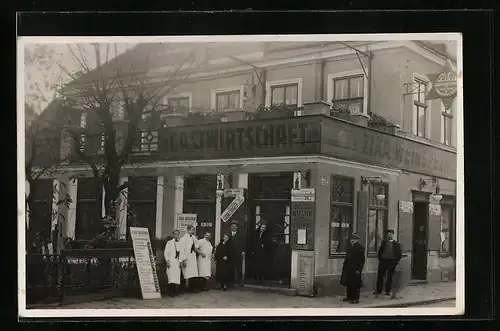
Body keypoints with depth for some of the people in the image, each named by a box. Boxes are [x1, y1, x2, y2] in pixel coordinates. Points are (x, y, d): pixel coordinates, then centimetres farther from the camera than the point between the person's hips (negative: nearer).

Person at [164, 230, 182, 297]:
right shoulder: (169, 242, 5)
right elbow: (166, 252, 3)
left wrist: (181, 261, 5)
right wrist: (167, 261, -5)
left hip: (178, 262, 3)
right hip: (171, 262, -3)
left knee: (177, 277, -1)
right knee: (171, 277, -11)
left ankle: (176, 291, 4)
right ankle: (171, 292, -10)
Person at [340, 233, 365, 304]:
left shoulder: (360, 248, -11)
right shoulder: (349, 247, 11)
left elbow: (362, 260, -12)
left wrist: (359, 269, -16)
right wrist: (344, 267, 14)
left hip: (355, 269, -7)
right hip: (348, 269, 7)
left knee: (355, 284, -1)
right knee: (348, 283, 13)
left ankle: (356, 299, 7)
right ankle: (349, 297, 25)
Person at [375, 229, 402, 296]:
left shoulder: (396, 244, 3)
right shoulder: (384, 242, 10)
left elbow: (399, 254, 3)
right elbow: (380, 251, 13)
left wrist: (395, 262, -5)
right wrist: (380, 259, 2)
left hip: (391, 261, -2)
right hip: (383, 260, 2)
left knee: (389, 277, 2)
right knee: (380, 276, 2)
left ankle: (388, 291, 10)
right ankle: (378, 290, 10)